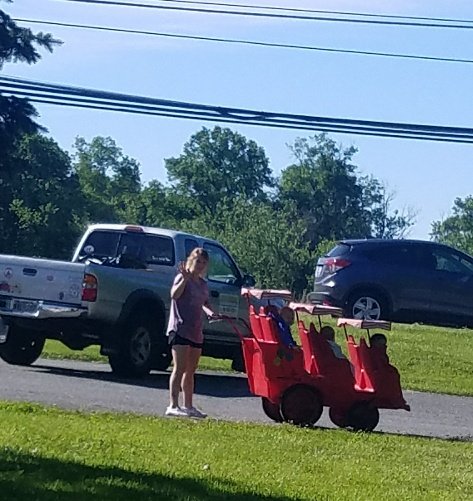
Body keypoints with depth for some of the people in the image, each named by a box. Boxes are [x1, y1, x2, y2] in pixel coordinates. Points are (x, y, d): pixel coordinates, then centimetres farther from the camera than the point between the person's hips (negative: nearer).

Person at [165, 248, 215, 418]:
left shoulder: (203, 284, 16)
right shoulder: (182, 278, -5)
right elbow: (174, 294, -22)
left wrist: (210, 312, 6)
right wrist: (185, 278, -32)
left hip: (196, 332, 8)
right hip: (180, 329, -8)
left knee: (190, 371, 11)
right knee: (180, 369, -12)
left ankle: (188, 406, 17)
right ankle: (173, 406, -14)